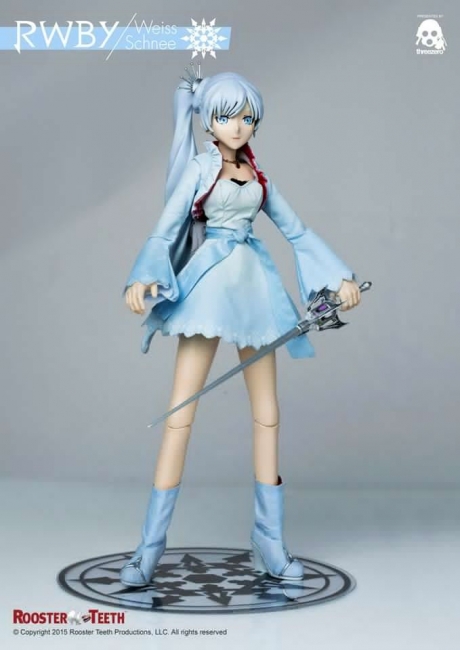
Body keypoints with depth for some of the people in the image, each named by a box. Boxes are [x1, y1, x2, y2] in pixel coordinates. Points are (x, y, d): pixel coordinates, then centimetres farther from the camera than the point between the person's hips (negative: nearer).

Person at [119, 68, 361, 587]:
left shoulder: (258, 178, 16)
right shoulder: (197, 168, 4)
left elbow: (297, 232, 20)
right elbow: (165, 230, -6)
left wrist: (340, 275, 12)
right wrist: (144, 279, -24)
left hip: (254, 289, 5)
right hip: (209, 286, -5)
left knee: (267, 415, 3)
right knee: (180, 413, -9)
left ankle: (270, 543, 11)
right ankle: (150, 547, -5)